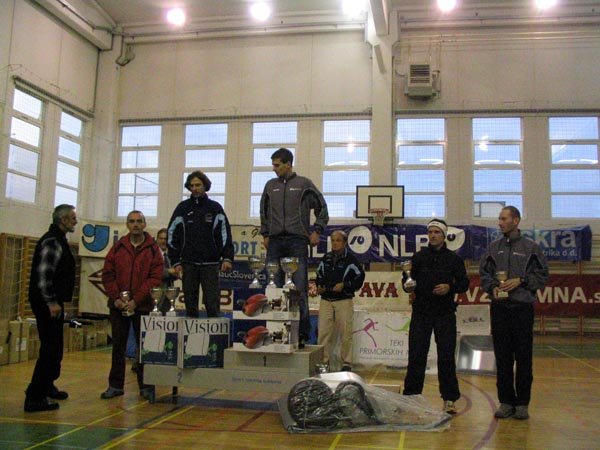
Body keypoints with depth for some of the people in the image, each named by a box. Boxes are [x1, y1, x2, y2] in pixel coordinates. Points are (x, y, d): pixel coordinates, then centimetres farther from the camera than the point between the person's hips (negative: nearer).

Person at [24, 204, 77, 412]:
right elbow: (43, 274, -23)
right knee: (50, 350, -9)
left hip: (52, 303, 11)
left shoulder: (58, 240, 17)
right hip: (48, 303, -11)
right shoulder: (52, 241, -15)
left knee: (53, 348, 19)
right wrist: (52, 302, -22)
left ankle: (46, 387, 33)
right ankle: (34, 397, -5)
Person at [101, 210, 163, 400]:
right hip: (118, 305, 2)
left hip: (142, 306, -2)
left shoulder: (153, 249, 0)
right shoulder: (118, 247, 7)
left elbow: (155, 278, -8)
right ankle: (115, 385, 19)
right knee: (118, 346, 9)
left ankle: (145, 386, 15)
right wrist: (116, 298, -9)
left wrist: (136, 300, -15)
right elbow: (107, 274, 4)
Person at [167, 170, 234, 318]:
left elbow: (225, 234, 1)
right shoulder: (183, 208, 8)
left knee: (212, 303, -5)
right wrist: (175, 262, 1)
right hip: (188, 264, 2)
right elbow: (172, 235, 8)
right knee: (190, 304, 5)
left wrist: (227, 258, -10)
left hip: (210, 263, -1)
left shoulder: (215, 208, 6)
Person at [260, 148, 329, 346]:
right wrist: (265, 234, 17)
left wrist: (316, 231, 1)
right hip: (275, 242, 4)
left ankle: (303, 332, -2)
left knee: (300, 289, -7)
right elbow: (264, 212, 24)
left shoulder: (304, 184, 4)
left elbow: (321, 208, 8)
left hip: (297, 242, -4)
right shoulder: (270, 185, 14)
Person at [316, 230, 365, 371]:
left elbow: (359, 278, -2)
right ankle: (324, 360, 11)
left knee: (345, 333, 0)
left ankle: (346, 362, 10)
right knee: (323, 332, 1)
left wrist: (344, 285, -12)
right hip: (326, 301, 4)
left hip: (344, 301, -4)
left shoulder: (350, 259, -2)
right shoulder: (326, 258, 12)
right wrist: (319, 286, 4)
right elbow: (319, 274, 23)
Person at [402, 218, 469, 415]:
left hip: (445, 313, -1)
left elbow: (464, 283, 5)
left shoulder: (454, 259, 6)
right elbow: (407, 278, 8)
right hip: (421, 312, 1)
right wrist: (407, 285, -15)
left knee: (446, 357, 1)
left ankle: (449, 399, 11)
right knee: (416, 356, 1)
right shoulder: (418, 257, 8)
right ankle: (410, 396, 10)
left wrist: (450, 287, -14)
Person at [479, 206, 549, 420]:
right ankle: (506, 401, 16)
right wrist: (493, 287, -7)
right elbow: (484, 273, 11)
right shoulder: (494, 247, 8)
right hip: (499, 308, 3)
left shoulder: (530, 247, 0)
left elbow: (542, 275, 1)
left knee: (524, 358, 3)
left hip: (523, 307, -2)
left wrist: (521, 280, -12)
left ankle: (523, 403, 14)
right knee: (502, 358, 7)